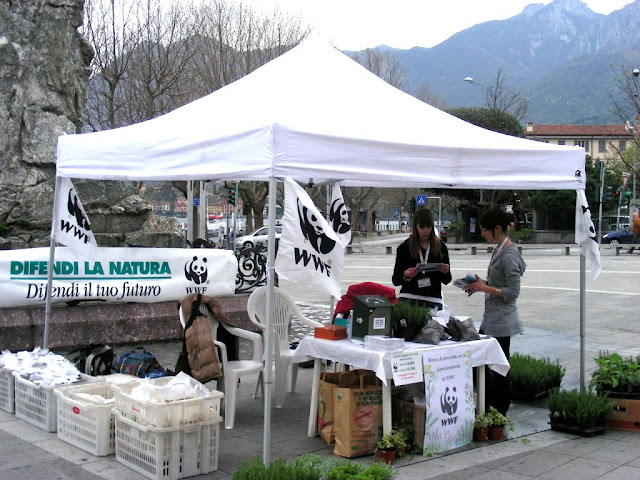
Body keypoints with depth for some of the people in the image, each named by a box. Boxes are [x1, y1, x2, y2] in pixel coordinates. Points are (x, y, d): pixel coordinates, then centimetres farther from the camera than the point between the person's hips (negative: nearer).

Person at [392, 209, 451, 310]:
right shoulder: (404, 248, 3)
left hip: (433, 301, 1)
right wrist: (405, 275, -16)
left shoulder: (440, 247, 7)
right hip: (408, 299, -1)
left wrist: (445, 272, -9)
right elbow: (395, 280, 4)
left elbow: (446, 281, 13)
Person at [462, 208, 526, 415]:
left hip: (501, 321, -10)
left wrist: (484, 288, -19)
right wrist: (481, 283, 5)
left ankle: (500, 413, 13)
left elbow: (513, 291, -21)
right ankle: (491, 407, 25)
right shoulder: (499, 250, 10)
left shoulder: (509, 254, -19)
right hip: (492, 319, 10)